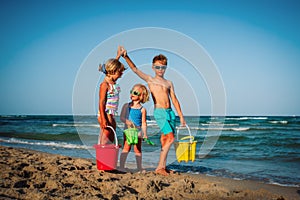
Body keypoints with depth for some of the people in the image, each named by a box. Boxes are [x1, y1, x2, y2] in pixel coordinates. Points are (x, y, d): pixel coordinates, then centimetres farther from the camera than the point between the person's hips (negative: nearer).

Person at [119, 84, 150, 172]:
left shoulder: (142, 109, 0)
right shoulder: (126, 106, 6)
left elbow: (143, 123, 2)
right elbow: (121, 117, 3)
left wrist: (145, 134, -3)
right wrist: (126, 121, -17)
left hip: (137, 131, -1)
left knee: (137, 149, 4)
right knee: (126, 148, -3)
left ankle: (139, 167, 13)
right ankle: (121, 167, 0)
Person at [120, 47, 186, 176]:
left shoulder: (169, 83, 18)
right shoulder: (150, 80, 8)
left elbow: (174, 100, 17)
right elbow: (134, 69, -1)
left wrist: (181, 116, 14)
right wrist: (126, 57, -15)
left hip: (170, 112, 5)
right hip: (159, 112, -5)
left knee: (165, 140, 6)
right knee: (170, 137, -16)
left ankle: (163, 167, 13)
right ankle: (160, 167, -13)